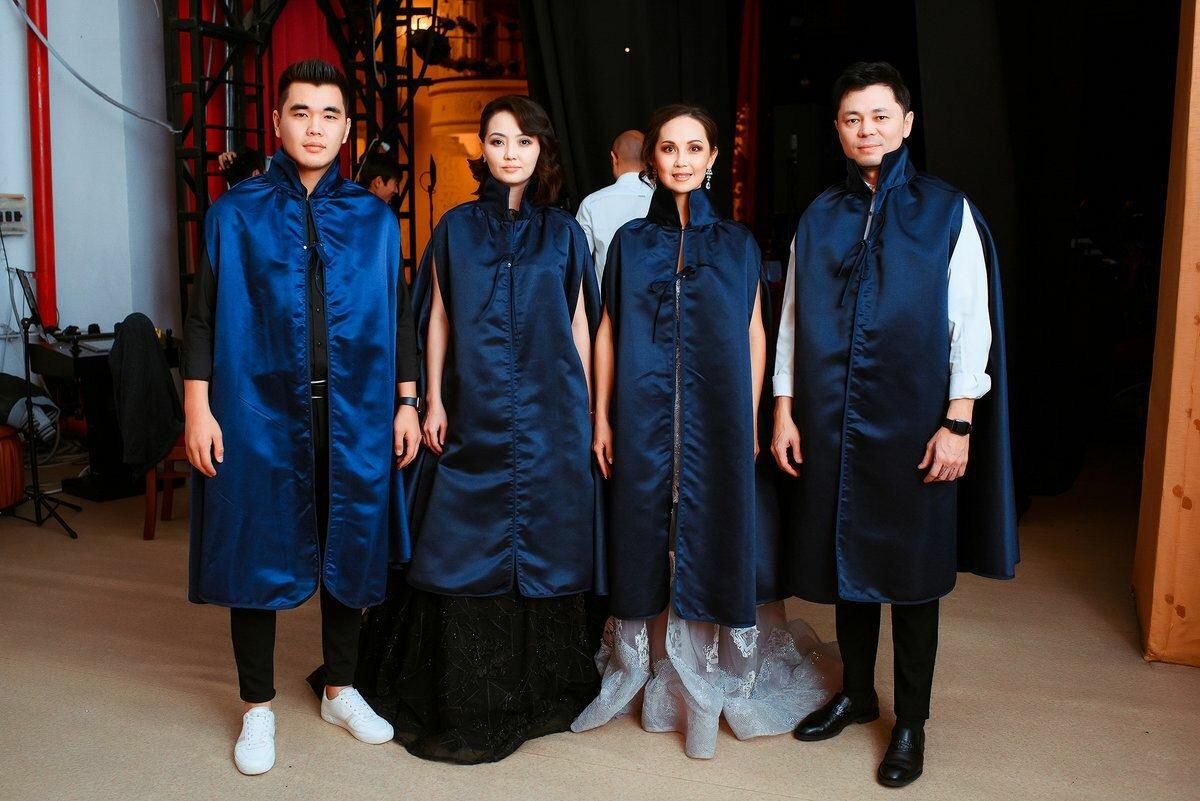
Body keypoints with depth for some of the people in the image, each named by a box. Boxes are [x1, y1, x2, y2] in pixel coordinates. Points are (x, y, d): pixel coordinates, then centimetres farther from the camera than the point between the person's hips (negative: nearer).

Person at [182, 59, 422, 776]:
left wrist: (406, 403, 3)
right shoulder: (236, 213, 2)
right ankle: (259, 708, 23)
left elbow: (398, 316, 8)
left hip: (355, 414, 2)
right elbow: (204, 316, 1)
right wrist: (197, 409, -5)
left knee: (349, 549, 10)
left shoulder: (374, 219, 6)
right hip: (260, 411, -1)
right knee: (259, 550, 6)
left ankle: (341, 689, 30)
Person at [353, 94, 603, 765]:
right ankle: (461, 703, 16)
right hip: (472, 414, 0)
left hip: (549, 417, 0)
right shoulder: (456, 228, 7)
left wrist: (587, 414, 3)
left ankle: (536, 694, 22)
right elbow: (439, 319, 8)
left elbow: (580, 327, 7)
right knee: (467, 548, 1)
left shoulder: (563, 232, 7)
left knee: (540, 547, 5)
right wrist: (434, 400, 1)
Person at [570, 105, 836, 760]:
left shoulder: (737, 244, 6)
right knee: (648, 539, 6)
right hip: (644, 418, 1)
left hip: (717, 420, 0)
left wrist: (751, 418, 0)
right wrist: (602, 418, 0)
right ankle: (649, 672, 21)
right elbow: (607, 333, 6)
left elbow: (754, 334, 7)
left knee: (715, 539, 3)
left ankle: (711, 682, 17)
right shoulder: (630, 242, 7)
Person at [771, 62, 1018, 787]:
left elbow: (972, 323, -5)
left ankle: (911, 722, 21)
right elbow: (794, 319, 8)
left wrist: (958, 424, -11)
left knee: (912, 568, 6)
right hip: (832, 420, 3)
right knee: (846, 557, 13)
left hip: (913, 423, -3)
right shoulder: (820, 217, 7)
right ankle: (857, 693, 32)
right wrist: (785, 411, 3)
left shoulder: (947, 211, -2)